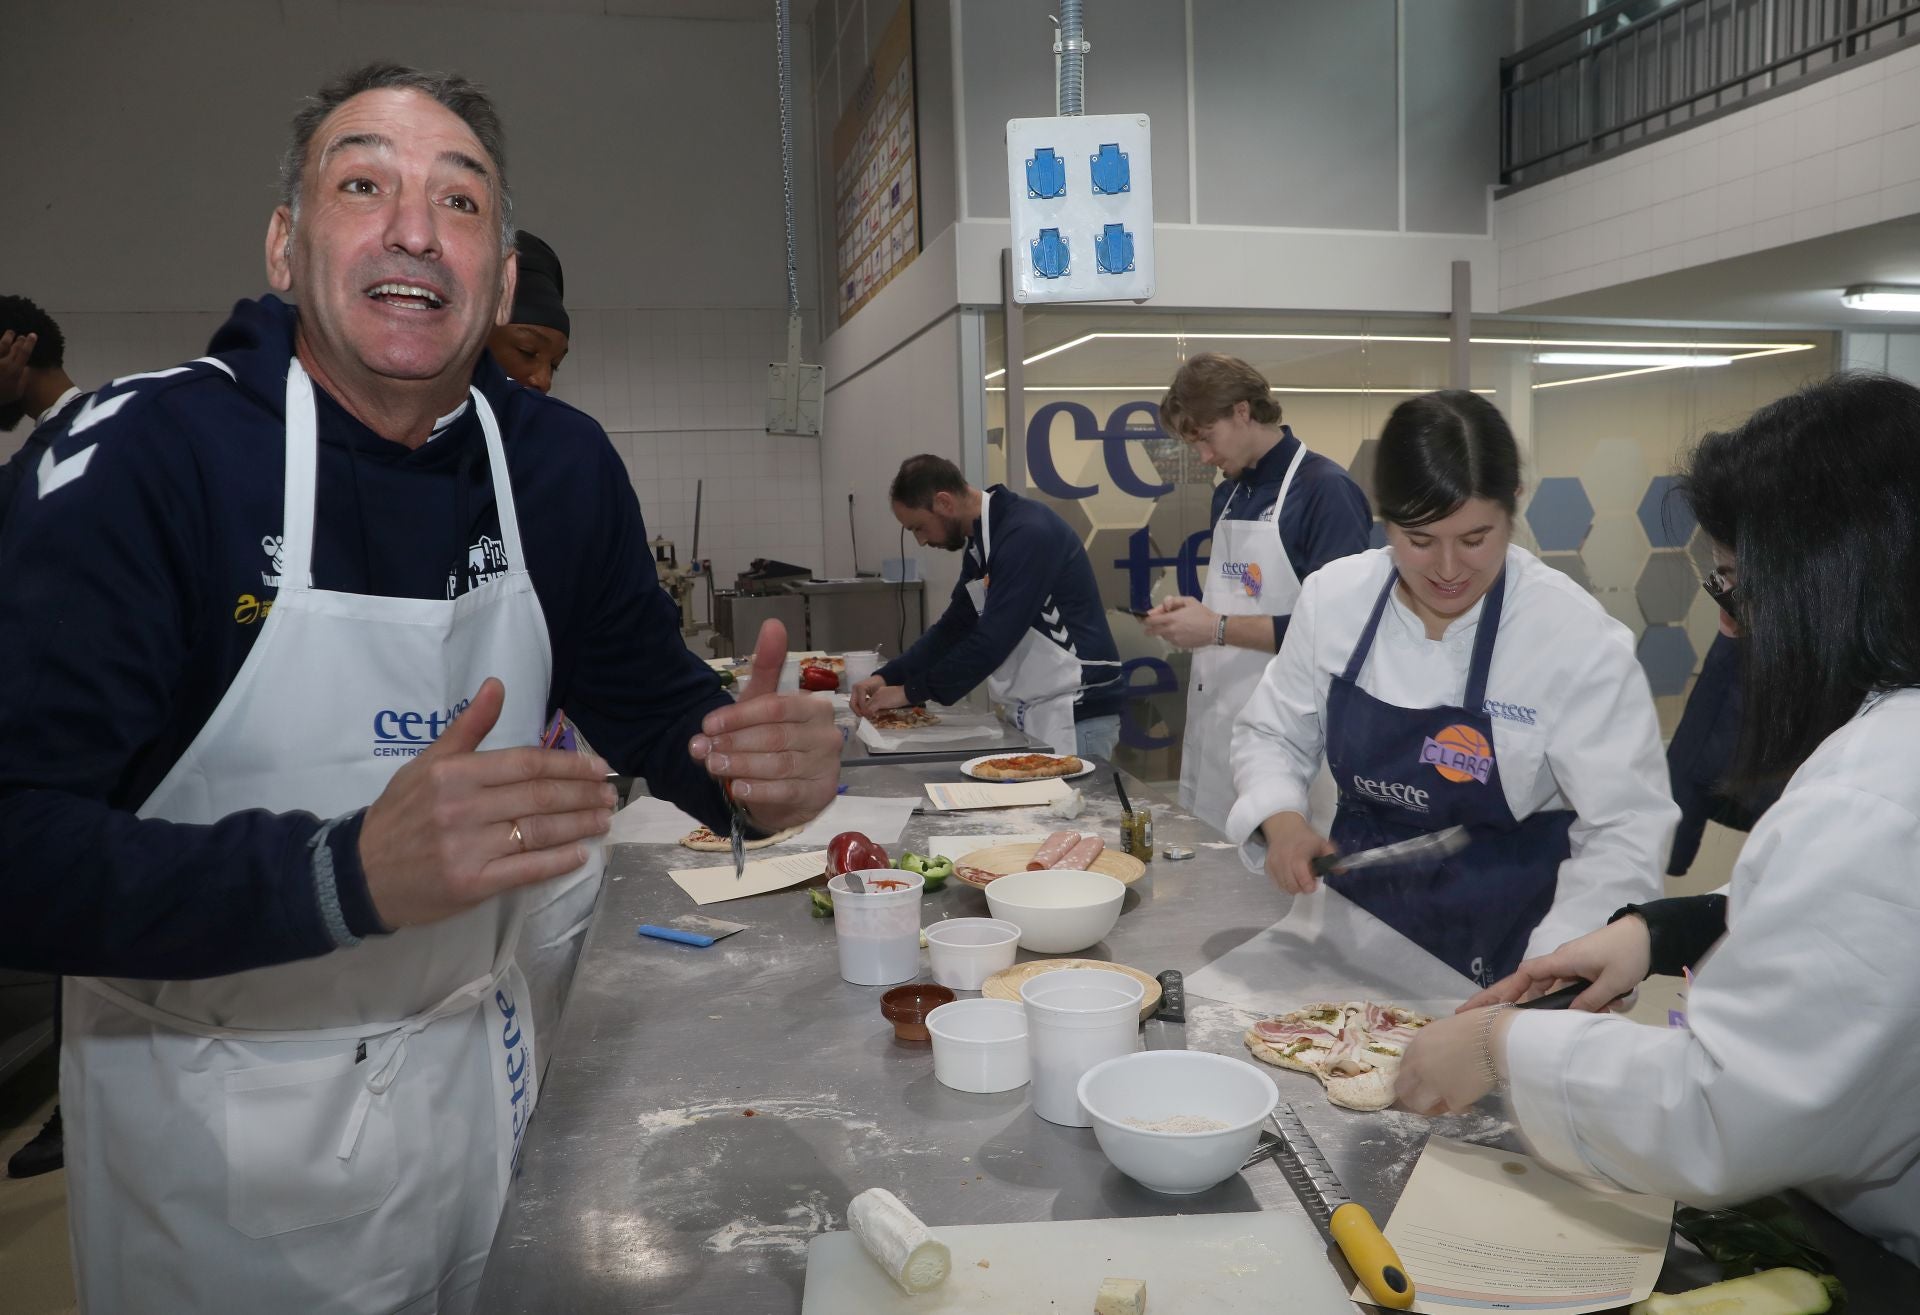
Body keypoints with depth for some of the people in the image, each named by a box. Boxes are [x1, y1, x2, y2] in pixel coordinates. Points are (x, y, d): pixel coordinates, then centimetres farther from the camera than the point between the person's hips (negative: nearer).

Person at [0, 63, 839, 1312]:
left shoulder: (563, 462, -6)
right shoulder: (148, 451, -19)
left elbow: (650, 699, 5)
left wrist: (752, 762, -17)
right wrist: (350, 874, -40)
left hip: (476, 1065, 4)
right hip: (215, 1117, -4)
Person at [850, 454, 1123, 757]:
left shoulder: (1027, 534, -20)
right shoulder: (982, 541, 10)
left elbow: (994, 640, -24)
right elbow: (954, 627, 14)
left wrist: (911, 691, -15)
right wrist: (887, 677, 2)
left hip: (1075, 714, -9)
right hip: (1034, 712, 9)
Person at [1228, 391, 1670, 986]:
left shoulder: (1580, 639, -18)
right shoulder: (1333, 597, -8)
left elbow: (1626, 831, -17)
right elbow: (1272, 735, 4)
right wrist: (1281, 819, -16)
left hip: (1501, 948, -3)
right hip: (1357, 922, 4)